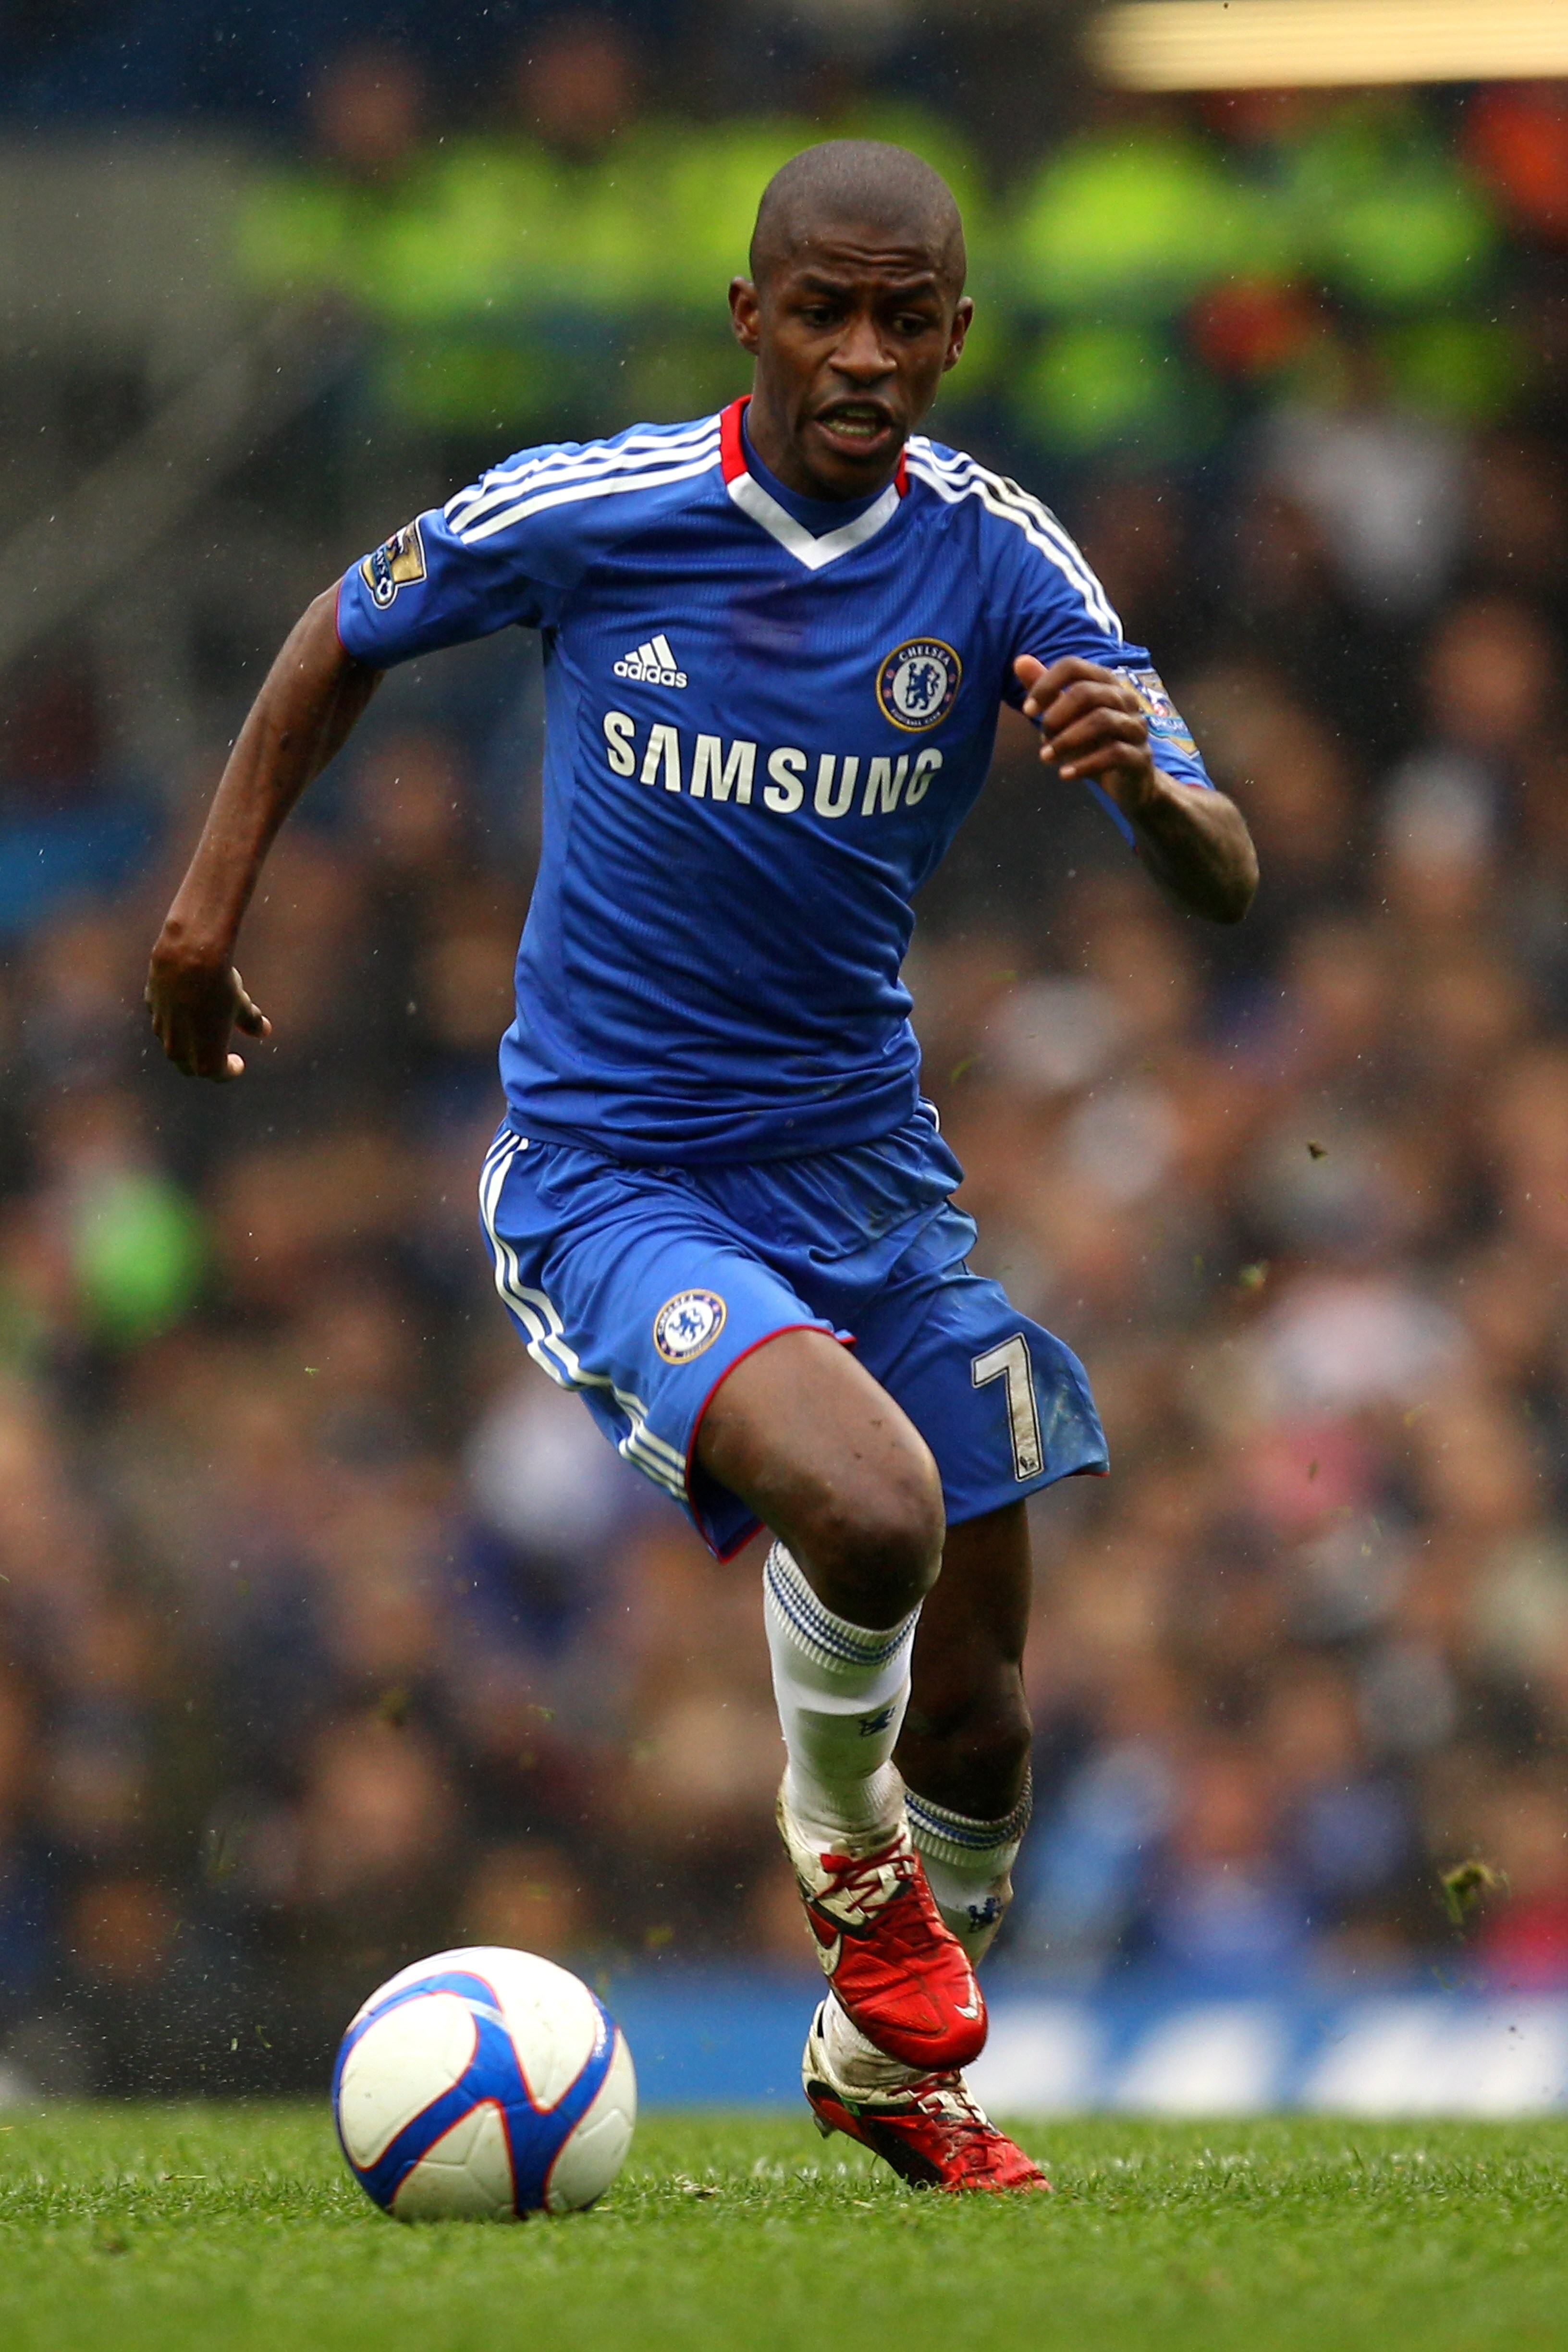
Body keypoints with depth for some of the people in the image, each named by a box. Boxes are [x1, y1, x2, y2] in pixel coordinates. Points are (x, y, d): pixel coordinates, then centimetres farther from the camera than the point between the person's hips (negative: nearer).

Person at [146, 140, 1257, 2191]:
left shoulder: (995, 561, -7)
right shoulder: (588, 514, -13)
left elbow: (1224, 884, -10)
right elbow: (348, 635, 7)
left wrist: (1142, 779, -32)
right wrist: (214, 897, 5)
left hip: (865, 1156, 4)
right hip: (610, 1174, -4)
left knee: (973, 1704, 7)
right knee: (869, 1513, -31)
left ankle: (897, 2059, 37)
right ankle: (843, 1845, 1)